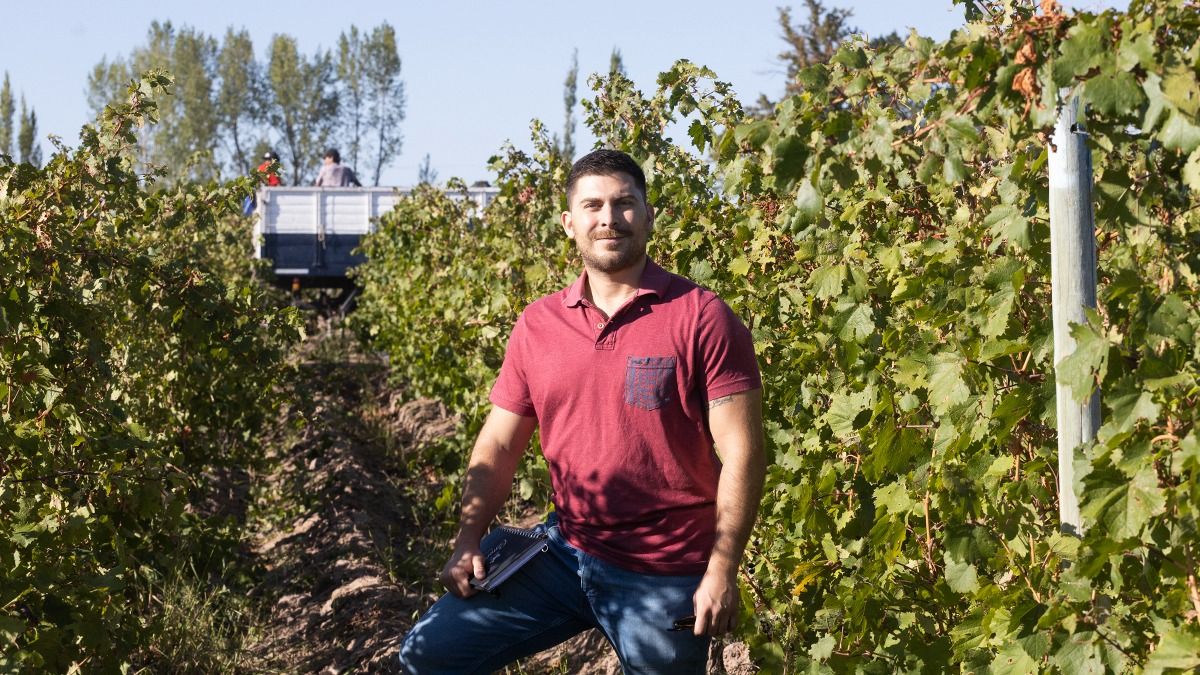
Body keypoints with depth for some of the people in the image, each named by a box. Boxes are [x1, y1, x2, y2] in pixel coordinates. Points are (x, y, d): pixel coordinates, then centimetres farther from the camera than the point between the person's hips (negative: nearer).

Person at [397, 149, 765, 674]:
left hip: (665, 577, -4)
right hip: (562, 553, 5)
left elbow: (741, 454, -11)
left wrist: (721, 572, -16)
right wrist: (468, 543, -1)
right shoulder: (537, 324, 5)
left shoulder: (701, 317, -9)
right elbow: (499, 445, 11)